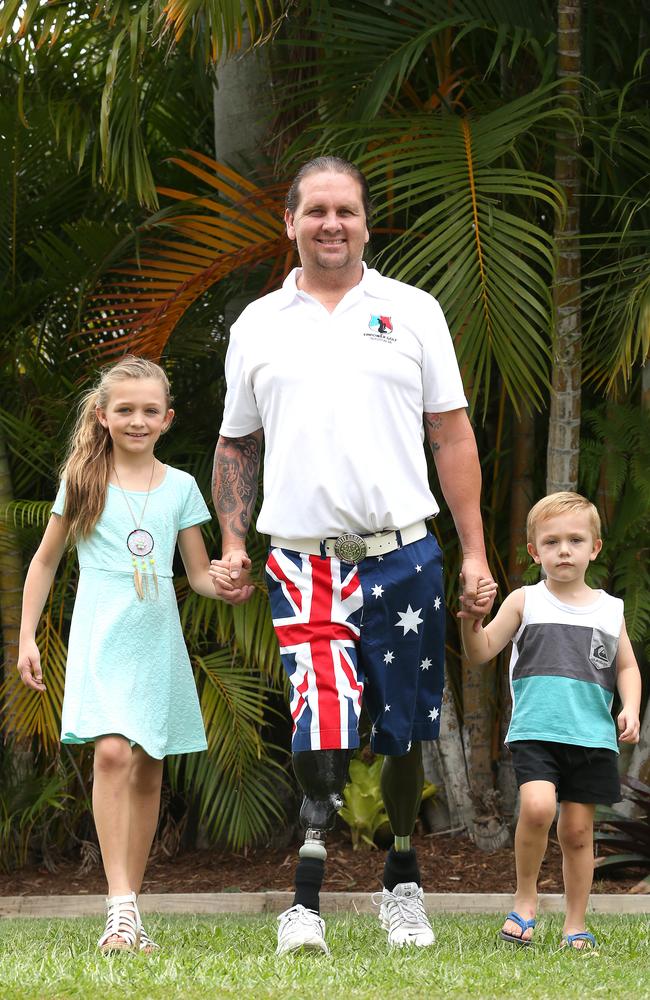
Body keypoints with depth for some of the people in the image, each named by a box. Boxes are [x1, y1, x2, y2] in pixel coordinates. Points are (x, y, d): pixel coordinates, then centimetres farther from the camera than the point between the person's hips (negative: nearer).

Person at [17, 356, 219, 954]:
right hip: (101, 639, -3)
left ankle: (130, 910, 15)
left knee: (148, 771, 6)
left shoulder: (180, 488, 8)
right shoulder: (84, 481, 4)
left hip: (158, 643, 3)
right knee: (112, 753, -21)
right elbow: (45, 561, 11)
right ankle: (120, 906, -24)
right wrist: (27, 637, 6)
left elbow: (200, 574, 11)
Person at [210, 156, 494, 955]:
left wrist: (474, 551, 3)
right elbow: (236, 445, 18)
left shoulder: (412, 312, 8)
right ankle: (306, 901, -8)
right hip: (302, 561, 0)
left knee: (403, 736, 7)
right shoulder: (257, 326, 11)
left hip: (402, 554, 1)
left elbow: (452, 435, 8)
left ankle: (403, 884, 23)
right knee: (321, 734, -13)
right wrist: (233, 546, 6)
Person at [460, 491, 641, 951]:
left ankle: (576, 925, 17)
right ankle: (525, 897, -3)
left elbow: (627, 667, 18)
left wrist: (631, 708, 0)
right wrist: (471, 620, -19)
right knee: (537, 806, -25)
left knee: (578, 831, 4)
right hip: (535, 731, -2)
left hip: (593, 737, 2)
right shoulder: (526, 602, 5)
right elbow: (482, 652, 1)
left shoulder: (610, 610, 12)